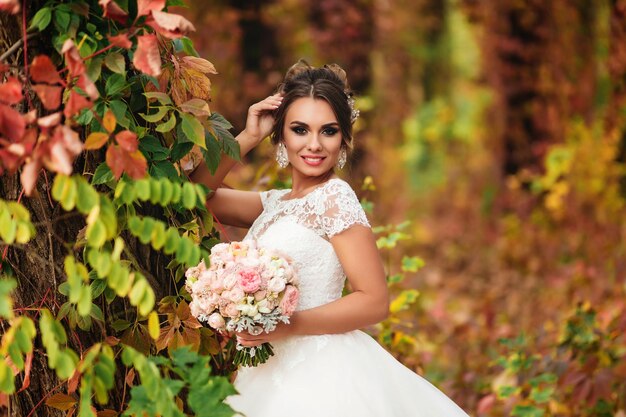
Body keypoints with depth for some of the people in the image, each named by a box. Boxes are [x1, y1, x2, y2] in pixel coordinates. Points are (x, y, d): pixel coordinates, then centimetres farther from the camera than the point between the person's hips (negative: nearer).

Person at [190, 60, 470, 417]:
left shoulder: (334, 196, -11)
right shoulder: (275, 203, 11)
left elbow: (375, 302, -15)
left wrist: (288, 326, -22)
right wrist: (248, 138, 5)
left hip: (320, 373, -7)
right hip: (277, 372, 7)